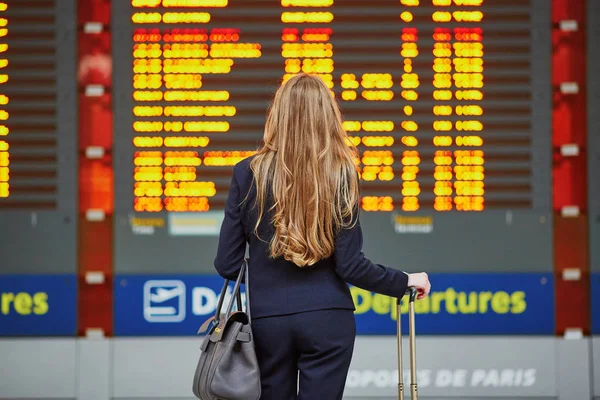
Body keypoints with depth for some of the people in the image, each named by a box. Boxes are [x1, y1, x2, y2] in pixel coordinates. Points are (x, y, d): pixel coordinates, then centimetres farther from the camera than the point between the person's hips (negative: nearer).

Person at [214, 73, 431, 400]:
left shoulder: (248, 173, -4)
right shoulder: (341, 175, -6)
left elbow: (227, 264, -2)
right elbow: (351, 266, -8)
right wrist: (405, 281, 8)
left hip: (267, 320, 1)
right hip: (327, 320, -1)